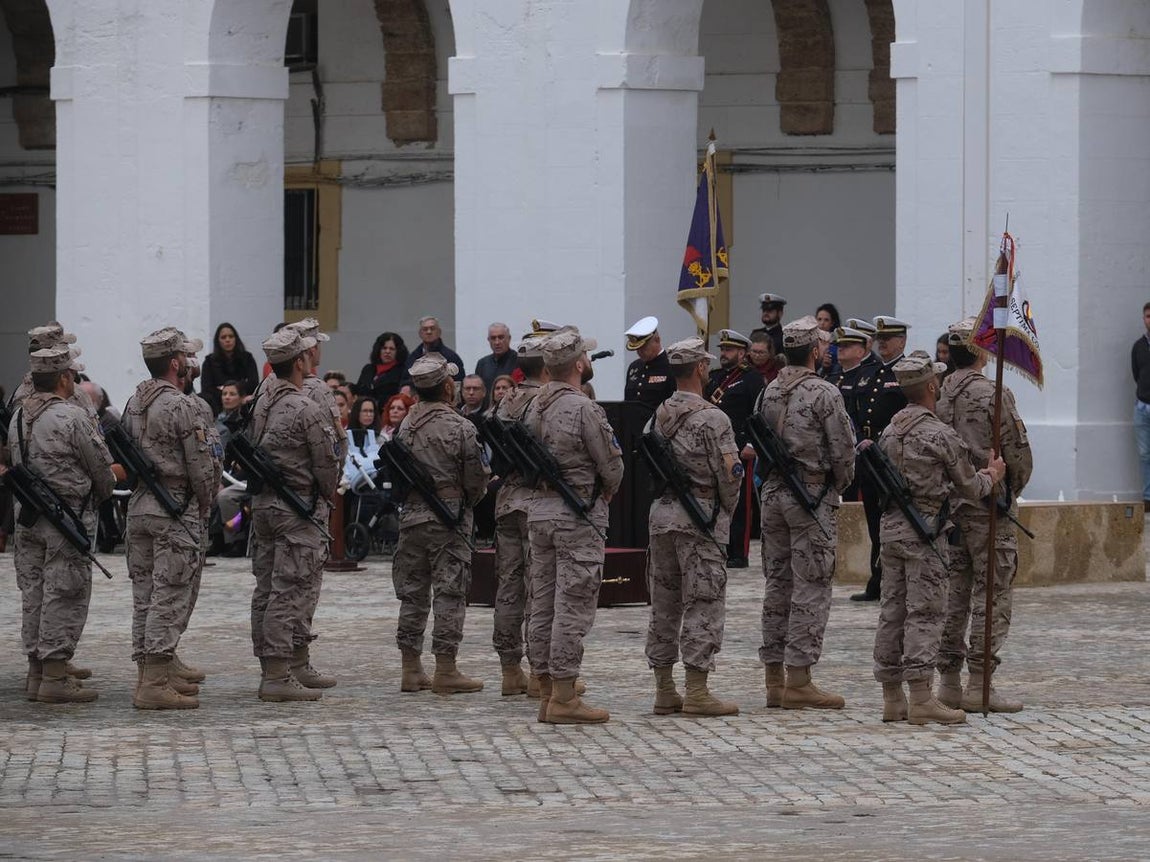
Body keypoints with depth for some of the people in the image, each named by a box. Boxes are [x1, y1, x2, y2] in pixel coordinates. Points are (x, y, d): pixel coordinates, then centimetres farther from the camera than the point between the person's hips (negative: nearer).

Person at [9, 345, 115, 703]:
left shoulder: (19, 416, 8)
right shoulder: (72, 417, -15)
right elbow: (101, 468, -7)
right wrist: (103, 494, 13)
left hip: (28, 519, 8)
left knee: (34, 593, 12)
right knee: (64, 595, -4)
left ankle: (36, 672, 16)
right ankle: (54, 677, -6)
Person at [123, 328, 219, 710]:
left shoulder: (134, 403, 10)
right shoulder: (181, 407, -14)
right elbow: (201, 466, -13)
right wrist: (205, 506, 2)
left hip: (138, 506, 8)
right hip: (175, 512, -8)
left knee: (145, 593, 11)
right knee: (170, 596, -7)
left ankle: (152, 674, 17)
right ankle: (155, 683, -10)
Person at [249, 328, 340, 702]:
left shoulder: (262, 401, 6)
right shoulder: (308, 411, -17)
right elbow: (327, 465, -11)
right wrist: (327, 496, 8)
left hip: (262, 503, 8)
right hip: (299, 509, -8)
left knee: (266, 588, 11)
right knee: (290, 590, -8)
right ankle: (278, 676, -10)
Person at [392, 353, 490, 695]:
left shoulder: (406, 426, 5)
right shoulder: (459, 428, -11)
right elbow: (476, 478, -8)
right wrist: (468, 501, 12)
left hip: (411, 515, 5)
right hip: (449, 520, -5)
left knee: (412, 592, 10)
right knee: (449, 593, -2)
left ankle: (411, 669, 14)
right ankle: (446, 671, -3)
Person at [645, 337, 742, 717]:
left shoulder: (658, 416, 9)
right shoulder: (712, 419, -12)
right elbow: (729, 473, -13)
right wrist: (728, 508, 3)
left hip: (660, 514, 7)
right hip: (700, 518, -7)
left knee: (664, 602, 11)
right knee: (703, 605, -4)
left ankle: (663, 689, 14)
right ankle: (697, 692, -6)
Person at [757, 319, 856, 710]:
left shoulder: (768, 393, 9)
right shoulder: (824, 393, -11)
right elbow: (843, 451, -11)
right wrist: (838, 486, 6)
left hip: (772, 493, 7)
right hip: (812, 497, -7)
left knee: (777, 585, 11)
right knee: (811, 589, -5)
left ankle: (775, 677, 12)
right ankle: (798, 680, -9)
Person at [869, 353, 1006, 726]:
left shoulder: (890, 429, 10)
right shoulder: (940, 435, -12)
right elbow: (969, 488, -4)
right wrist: (991, 475, 16)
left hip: (890, 525, 7)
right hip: (924, 531, -7)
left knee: (892, 610, 9)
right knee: (924, 612, -7)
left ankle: (892, 698, 12)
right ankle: (921, 698, -12)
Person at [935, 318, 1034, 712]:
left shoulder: (938, 395, 4)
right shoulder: (994, 395, -13)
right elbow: (1019, 456, -10)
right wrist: (1010, 492, 9)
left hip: (946, 507, 6)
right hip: (987, 508, -6)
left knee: (953, 594, 11)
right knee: (991, 595, -3)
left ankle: (949, 680, 14)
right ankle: (979, 685, -6)